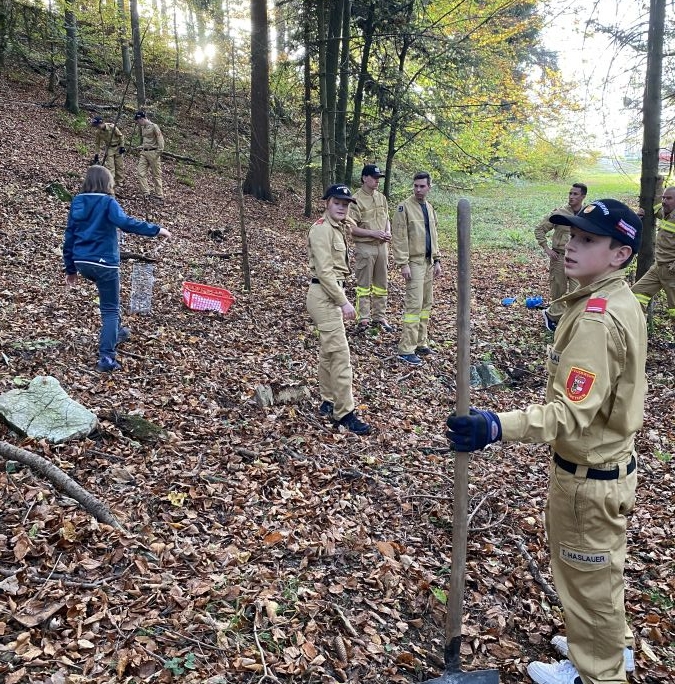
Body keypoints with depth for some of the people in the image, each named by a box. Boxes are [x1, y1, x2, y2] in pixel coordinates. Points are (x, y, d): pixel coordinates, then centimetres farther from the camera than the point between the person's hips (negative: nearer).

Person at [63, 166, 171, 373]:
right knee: (110, 309, -1)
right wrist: (155, 230, -24)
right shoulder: (107, 202, -9)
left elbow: (69, 236, 13)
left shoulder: (77, 202, 10)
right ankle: (106, 358, -10)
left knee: (109, 299, 32)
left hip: (82, 262, 7)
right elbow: (125, 222, -27)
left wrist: (70, 269, 19)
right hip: (103, 263, -7)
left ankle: (116, 331, 45)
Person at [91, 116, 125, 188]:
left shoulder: (112, 127, -21)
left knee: (120, 166, 6)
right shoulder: (98, 132, -9)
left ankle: (120, 183, 18)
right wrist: (97, 153, 3)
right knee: (109, 167, -6)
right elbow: (97, 143, 4)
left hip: (117, 148, -1)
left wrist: (122, 146, -11)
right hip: (108, 149, 2)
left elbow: (121, 135, -10)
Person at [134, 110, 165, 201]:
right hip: (144, 153, 8)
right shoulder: (143, 128, 14)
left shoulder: (154, 126, -9)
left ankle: (159, 196, 8)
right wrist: (140, 148, 16)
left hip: (153, 153, -8)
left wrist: (159, 152, -19)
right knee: (141, 173, -3)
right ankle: (146, 193, -1)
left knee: (156, 175, 0)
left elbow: (160, 139, -13)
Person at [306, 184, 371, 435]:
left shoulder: (337, 227, 14)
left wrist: (341, 298, 16)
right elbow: (324, 271, -22)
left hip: (331, 294, 10)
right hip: (324, 295, -10)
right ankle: (344, 413, -3)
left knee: (328, 350, 17)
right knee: (340, 353, -9)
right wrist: (343, 301, -22)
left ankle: (328, 402, 29)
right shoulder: (322, 229, -16)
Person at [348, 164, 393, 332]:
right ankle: (363, 320, 6)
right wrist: (373, 233, -19)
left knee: (381, 284, 11)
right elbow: (352, 228, -14)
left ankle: (380, 317, 20)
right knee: (364, 285, 0)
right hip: (364, 247, -6)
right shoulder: (356, 200, -10)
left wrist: (388, 233, 0)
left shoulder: (381, 198, 11)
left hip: (382, 246, 6)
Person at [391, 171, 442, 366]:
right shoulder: (405, 207, -9)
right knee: (415, 304, -11)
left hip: (428, 262, 8)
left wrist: (437, 260, 15)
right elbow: (399, 238, -14)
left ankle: (421, 343, 21)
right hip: (414, 262, -8)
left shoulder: (430, 208, 14)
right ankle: (406, 350, -7)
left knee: (426, 304, 11)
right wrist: (403, 264, -18)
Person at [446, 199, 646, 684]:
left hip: (588, 475, -9)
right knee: (601, 569, 28)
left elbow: (571, 414, -34)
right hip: (612, 461, 9)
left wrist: (497, 427, -44)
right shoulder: (621, 301, 1)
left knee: (587, 576, 14)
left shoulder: (595, 319, -29)